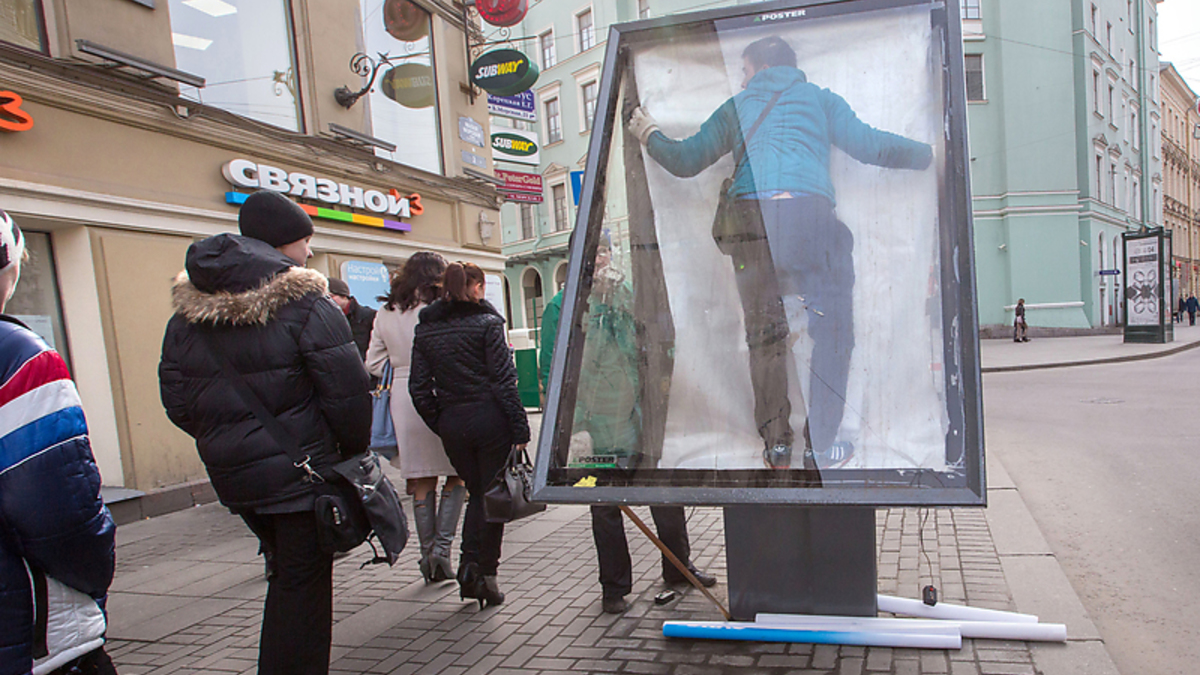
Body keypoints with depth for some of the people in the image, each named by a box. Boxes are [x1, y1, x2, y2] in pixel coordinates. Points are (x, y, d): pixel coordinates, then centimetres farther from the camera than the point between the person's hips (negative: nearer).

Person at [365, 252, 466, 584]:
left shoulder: (385, 314, 7)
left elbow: (374, 364, 10)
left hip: (403, 399, 5)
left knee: (421, 482, 11)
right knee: (456, 476, 9)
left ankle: (428, 552, 17)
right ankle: (442, 545, 0)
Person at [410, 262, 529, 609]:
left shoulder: (425, 330, 6)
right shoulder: (486, 322, -8)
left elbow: (419, 388, 4)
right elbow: (503, 379, -12)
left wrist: (439, 424, 13)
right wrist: (520, 428, -9)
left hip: (451, 424, 4)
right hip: (490, 419, -4)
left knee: (476, 493, 19)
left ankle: (469, 561, 6)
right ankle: (486, 571, 10)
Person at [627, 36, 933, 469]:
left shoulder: (737, 107, 26)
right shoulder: (819, 99, 24)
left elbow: (685, 160, 26)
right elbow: (869, 145, 13)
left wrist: (649, 136, 45)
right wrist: (929, 154, 26)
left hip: (750, 214, 2)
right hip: (809, 210, -1)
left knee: (764, 335, 11)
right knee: (830, 331, 7)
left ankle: (776, 445, 13)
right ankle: (819, 446, 7)